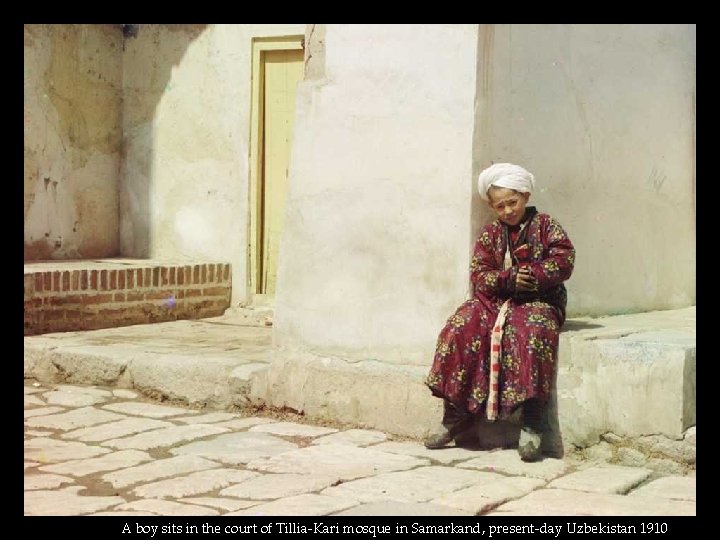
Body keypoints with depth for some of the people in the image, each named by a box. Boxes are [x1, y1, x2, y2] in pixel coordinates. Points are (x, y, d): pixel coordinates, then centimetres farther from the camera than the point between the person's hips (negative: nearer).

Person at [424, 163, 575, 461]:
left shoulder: (545, 225, 4)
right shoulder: (489, 234, 12)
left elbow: (564, 260, -8)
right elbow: (479, 276, 2)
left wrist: (532, 277, -18)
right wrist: (510, 279, -16)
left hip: (538, 301, -4)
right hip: (495, 301, 4)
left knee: (533, 333, -38)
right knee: (459, 330, -22)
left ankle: (531, 426, -36)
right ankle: (456, 416, -14)